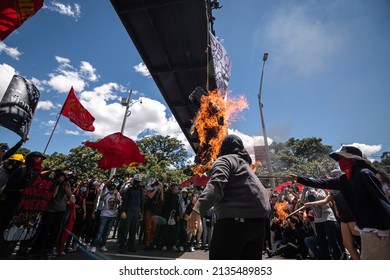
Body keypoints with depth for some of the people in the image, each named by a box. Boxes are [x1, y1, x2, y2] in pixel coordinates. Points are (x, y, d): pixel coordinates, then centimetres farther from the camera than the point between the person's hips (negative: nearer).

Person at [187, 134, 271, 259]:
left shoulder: (224, 159, 0)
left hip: (236, 218, -9)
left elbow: (216, 184, -19)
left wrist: (197, 209, -29)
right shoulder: (242, 162, 28)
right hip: (257, 220, 9)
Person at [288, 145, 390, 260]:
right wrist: (298, 178, 11)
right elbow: (322, 183, 11)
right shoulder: (343, 179, 7)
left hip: (376, 228, -8)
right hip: (366, 228, 8)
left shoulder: (364, 174, -16)